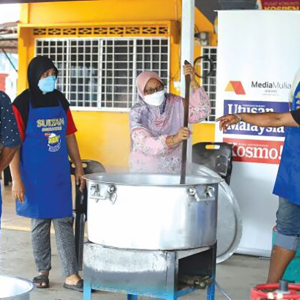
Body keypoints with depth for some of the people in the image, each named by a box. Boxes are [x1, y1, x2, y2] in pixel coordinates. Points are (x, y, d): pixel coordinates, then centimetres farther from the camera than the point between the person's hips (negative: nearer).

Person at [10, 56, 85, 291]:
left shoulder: (60, 100, 7)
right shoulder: (22, 104, -7)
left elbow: (69, 136, 14)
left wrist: (78, 167, 10)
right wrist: (16, 179, -14)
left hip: (59, 174, 4)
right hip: (34, 176, -3)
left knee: (64, 222, 2)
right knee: (40, 222, 7)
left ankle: (71, 275, 2)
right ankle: (43, 271, 22)